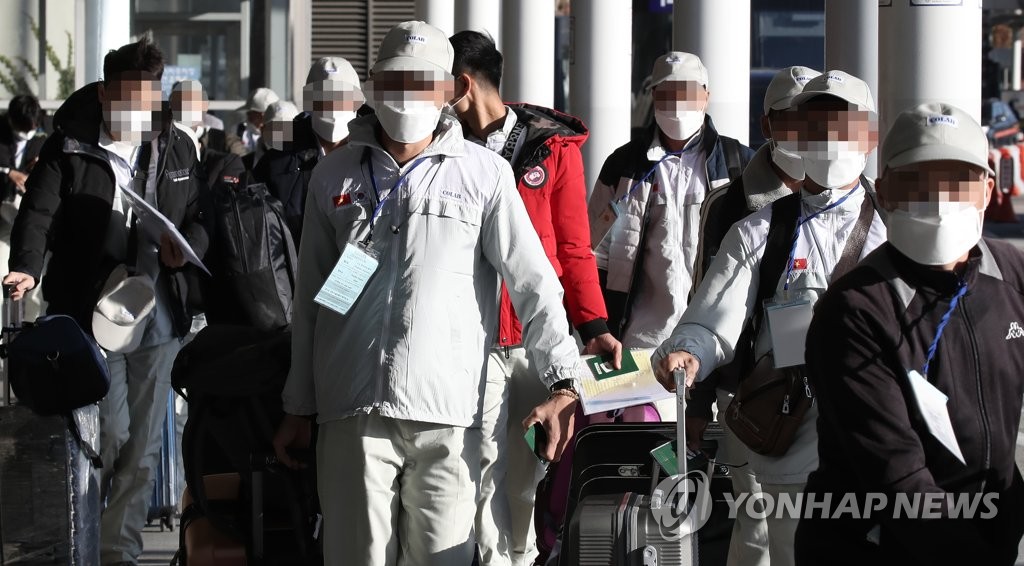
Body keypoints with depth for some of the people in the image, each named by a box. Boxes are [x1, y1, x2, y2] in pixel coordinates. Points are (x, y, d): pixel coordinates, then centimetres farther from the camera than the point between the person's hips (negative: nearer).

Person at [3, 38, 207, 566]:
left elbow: (201, 218, 14)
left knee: (144, 444, 8)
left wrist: (186, 247, -9)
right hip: (91, 313, -4)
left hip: (158, 317, 4)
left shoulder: (177, 150, 8)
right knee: (111, 431, -9)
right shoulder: (68, 149, -4)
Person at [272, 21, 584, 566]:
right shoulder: (334, 175, 14)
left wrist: (561, 382, -9)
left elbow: (533, 282, 1)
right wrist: (298, 408, 16)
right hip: (352, 414, 2)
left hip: (447, 417, -2)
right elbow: (309, 299, 18)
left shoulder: (483, 174, 6)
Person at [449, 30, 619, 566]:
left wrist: (594, 326, -5)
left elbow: (574, 247, 5)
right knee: (488, 467, -5)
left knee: (530, 467, 7)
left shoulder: (553, 146, 4)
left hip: (541, 336, 0)